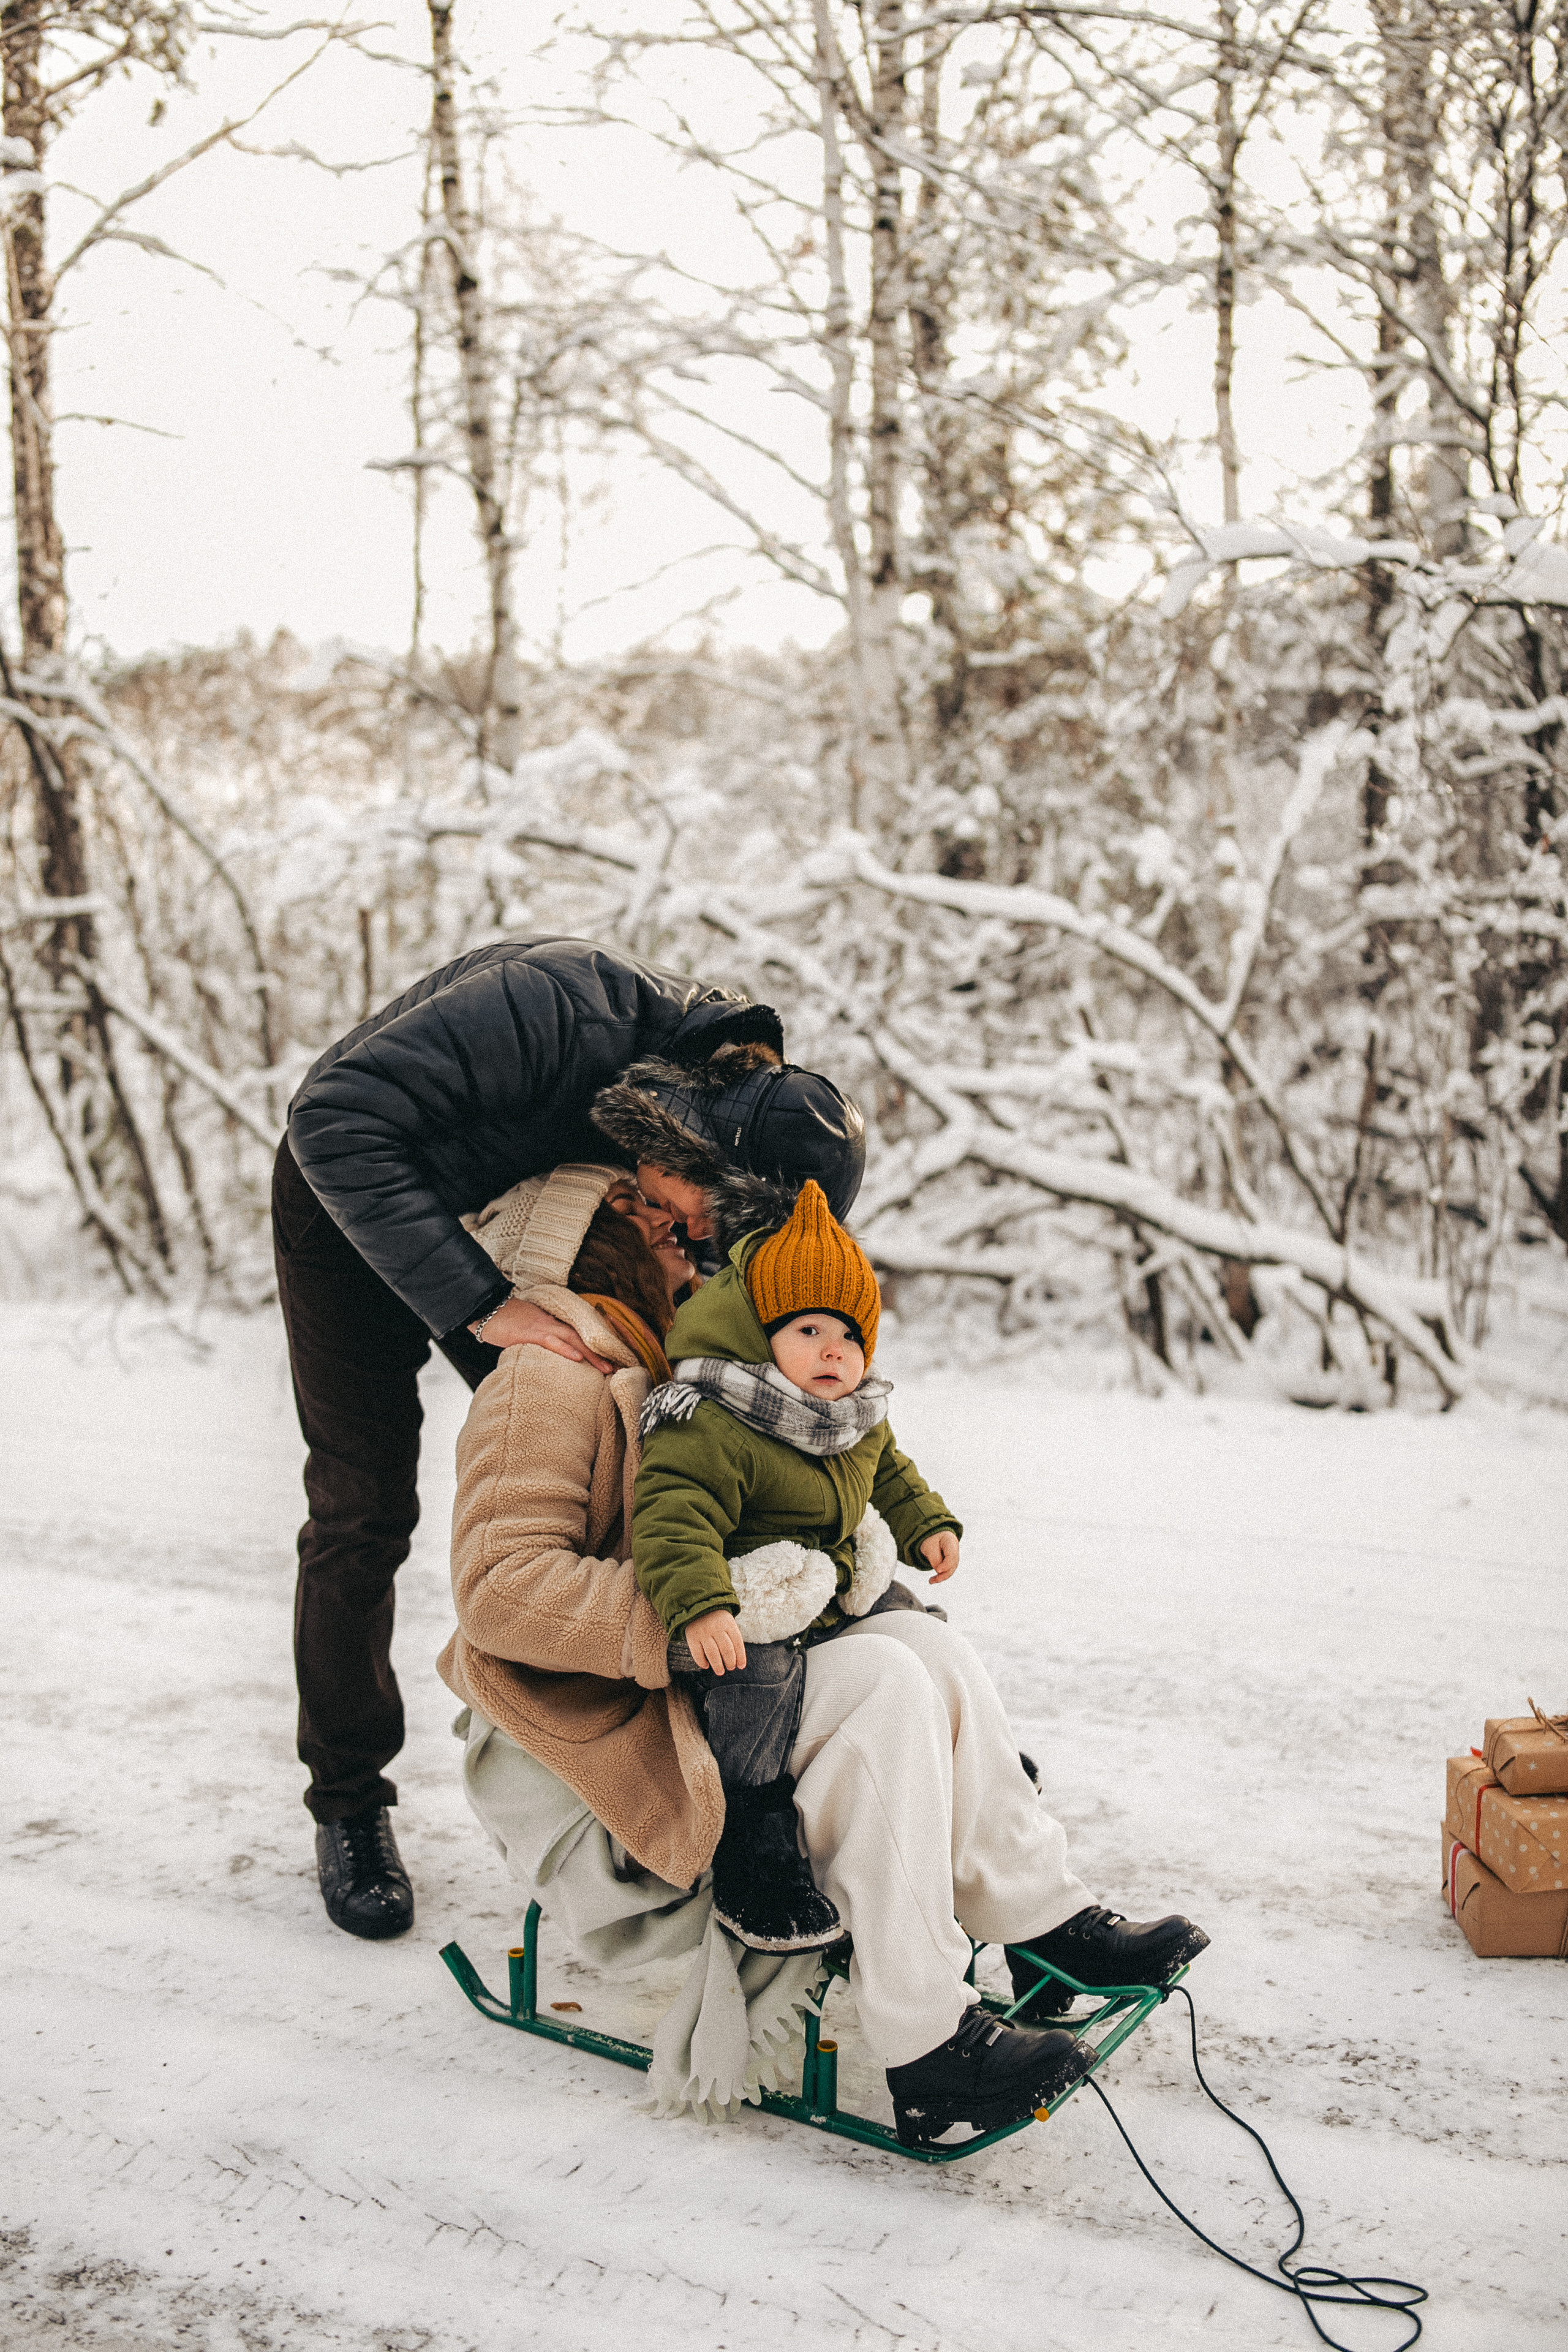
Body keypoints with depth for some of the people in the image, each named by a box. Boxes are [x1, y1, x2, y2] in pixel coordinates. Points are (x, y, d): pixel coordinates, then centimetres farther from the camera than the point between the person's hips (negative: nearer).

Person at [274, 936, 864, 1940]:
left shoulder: (749, 1103, -23)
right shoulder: (563, 1004, -42)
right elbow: (337, 1119, -43)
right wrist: (479, 1304, -47)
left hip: (509, 1223, 5)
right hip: (354, 1209, -5)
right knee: (364, 1510, -3)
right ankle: (349, 1801, 13)